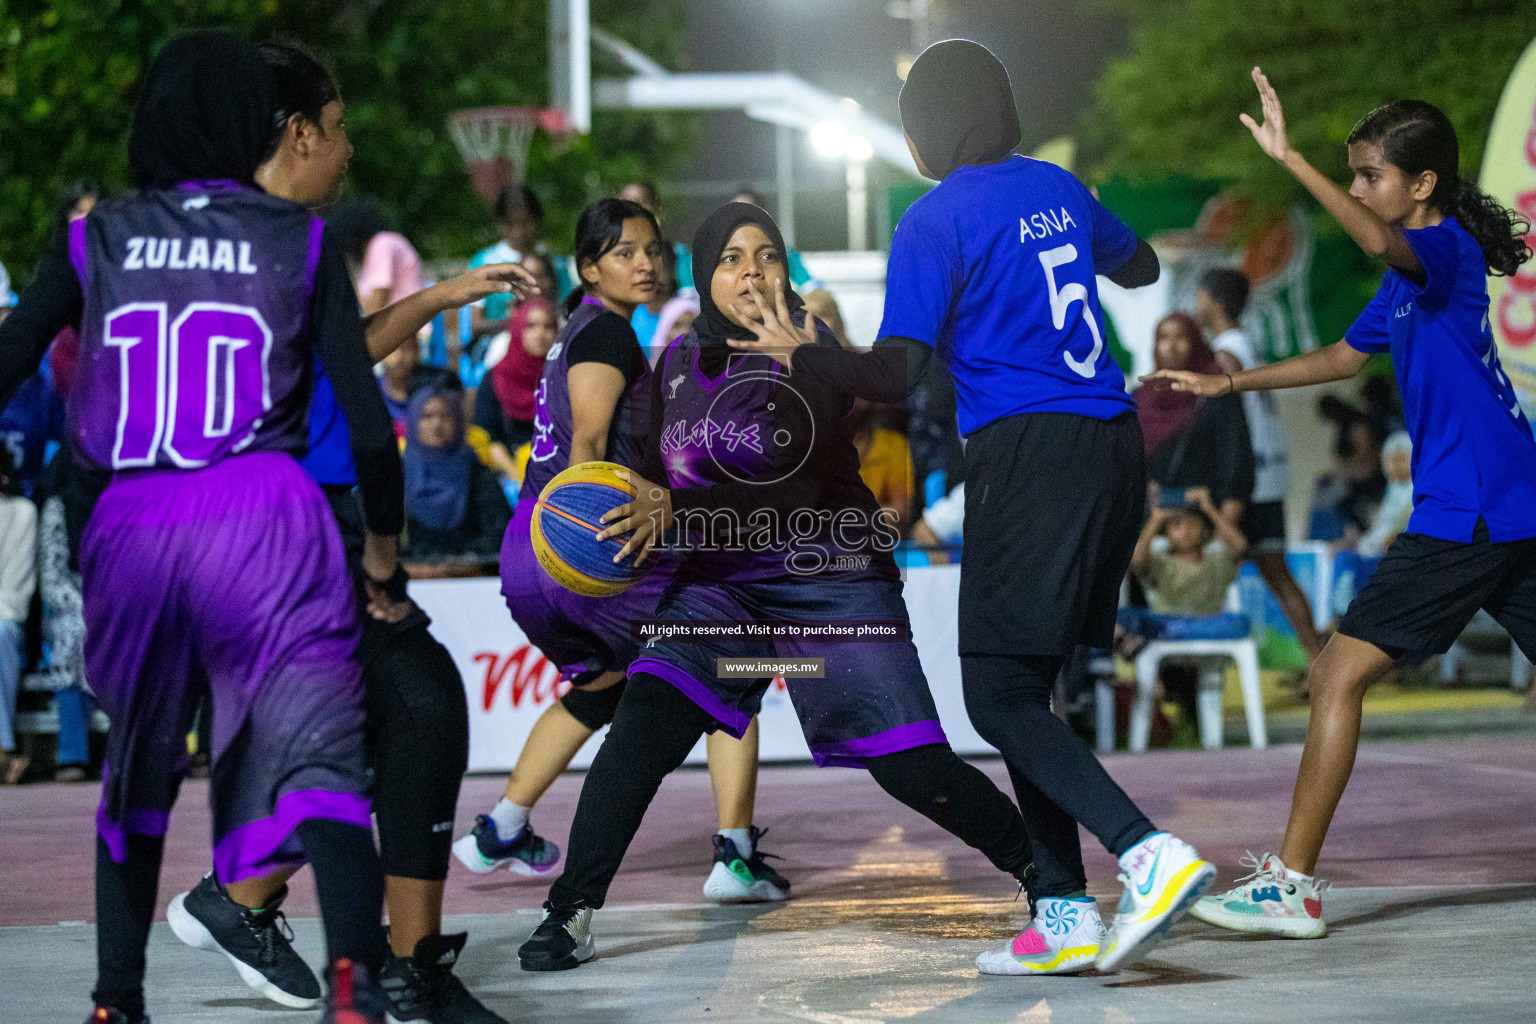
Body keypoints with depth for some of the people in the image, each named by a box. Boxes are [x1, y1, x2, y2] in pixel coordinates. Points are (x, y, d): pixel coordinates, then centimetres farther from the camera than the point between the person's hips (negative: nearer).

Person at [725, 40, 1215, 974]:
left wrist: (799, 355, 0)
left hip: (1028, 451, -8)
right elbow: (1141, 267, 34)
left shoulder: (934, 223, -6)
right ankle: (1064, 917, 7)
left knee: (998, 696, -7)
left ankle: (1151, 853, -25)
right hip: (1112, 443, 8)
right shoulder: (1058, 189, 15)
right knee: (1025, 687, 13)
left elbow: (895, 377, -11)